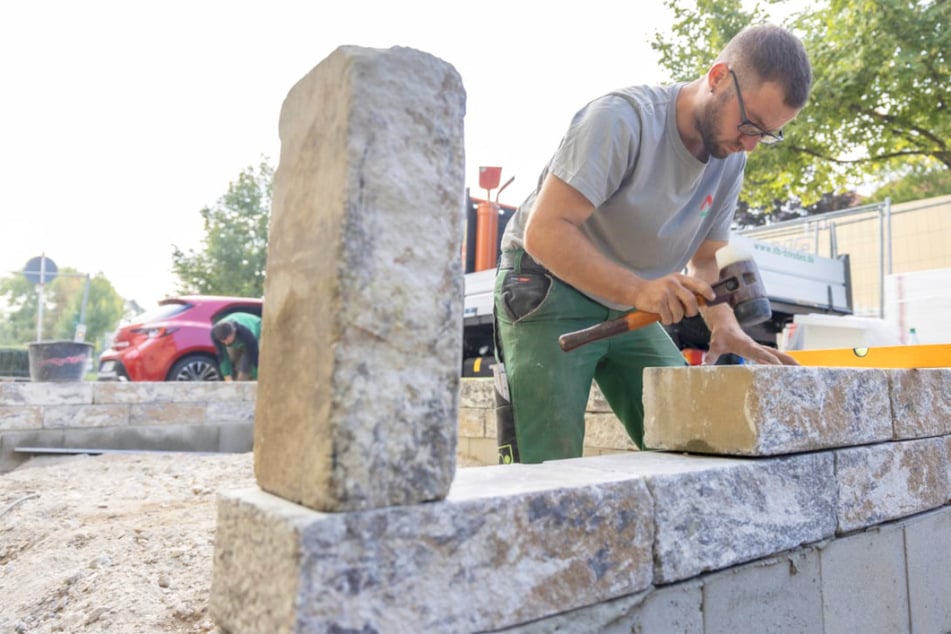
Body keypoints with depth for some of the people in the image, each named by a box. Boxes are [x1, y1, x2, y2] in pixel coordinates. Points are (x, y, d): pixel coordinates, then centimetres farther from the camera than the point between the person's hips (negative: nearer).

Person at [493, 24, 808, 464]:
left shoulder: (731, 159, 2)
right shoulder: (623, 118, -22)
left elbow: (704, 258, 9)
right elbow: (544, 231, -28)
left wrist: (725, 326, -12)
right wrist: (637, 290, -40)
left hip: (629, 309, 7)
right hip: (548, 292, -6)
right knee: (550, 468, -14)